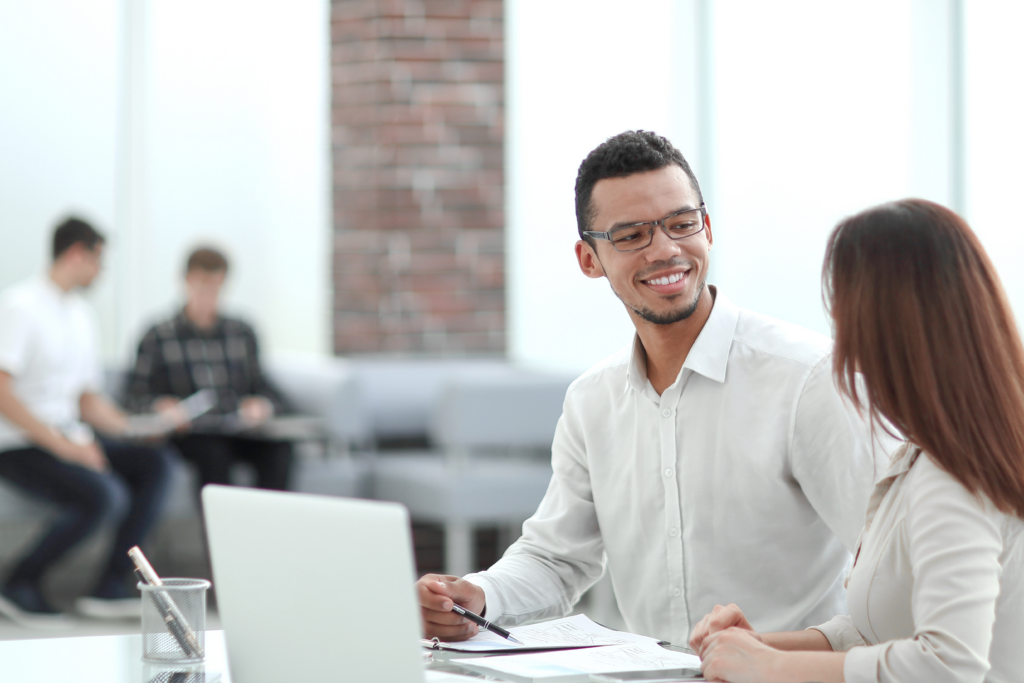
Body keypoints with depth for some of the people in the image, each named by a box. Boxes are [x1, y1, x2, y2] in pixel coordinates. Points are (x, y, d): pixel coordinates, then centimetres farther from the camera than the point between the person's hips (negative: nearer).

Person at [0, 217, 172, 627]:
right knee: (104, 496, -30)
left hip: (68, 439, 9)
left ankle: (110, 588, -13)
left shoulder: (81, 314, 17)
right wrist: (63, 446, -25)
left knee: (154, 464, -10)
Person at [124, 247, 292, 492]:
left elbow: (264, 388, 18)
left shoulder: (242, 333, 18)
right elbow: (135, 396, 3)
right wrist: (161, 405, -20)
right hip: (192, 433, -3)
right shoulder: (158, 337, 9)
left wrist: (262, 405, -7)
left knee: (278, 450, -30)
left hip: (240, 429, 3)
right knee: (214, 455, -38)